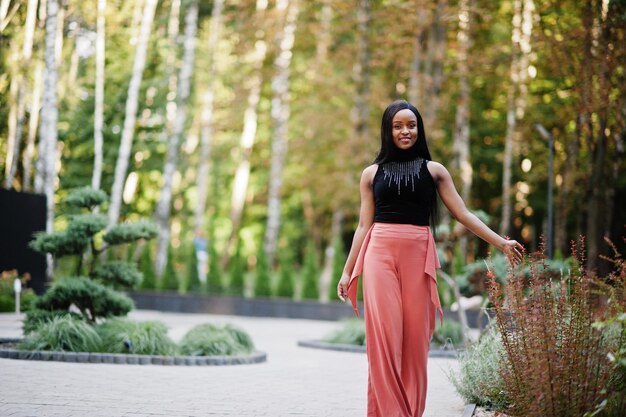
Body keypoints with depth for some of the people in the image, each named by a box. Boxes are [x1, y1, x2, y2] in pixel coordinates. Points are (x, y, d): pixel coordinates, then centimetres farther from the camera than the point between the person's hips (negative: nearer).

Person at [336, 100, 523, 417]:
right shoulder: (372, 173, 13)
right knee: (384, 334, -8)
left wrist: (501, 243, 4)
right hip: (380, 252, 0)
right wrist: (347, 271, 11)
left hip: (418, 255, 0)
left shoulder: (434, 170, 12)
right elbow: (364, 226, 14)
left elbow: (463, 215, 11)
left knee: (415, 337, -1)